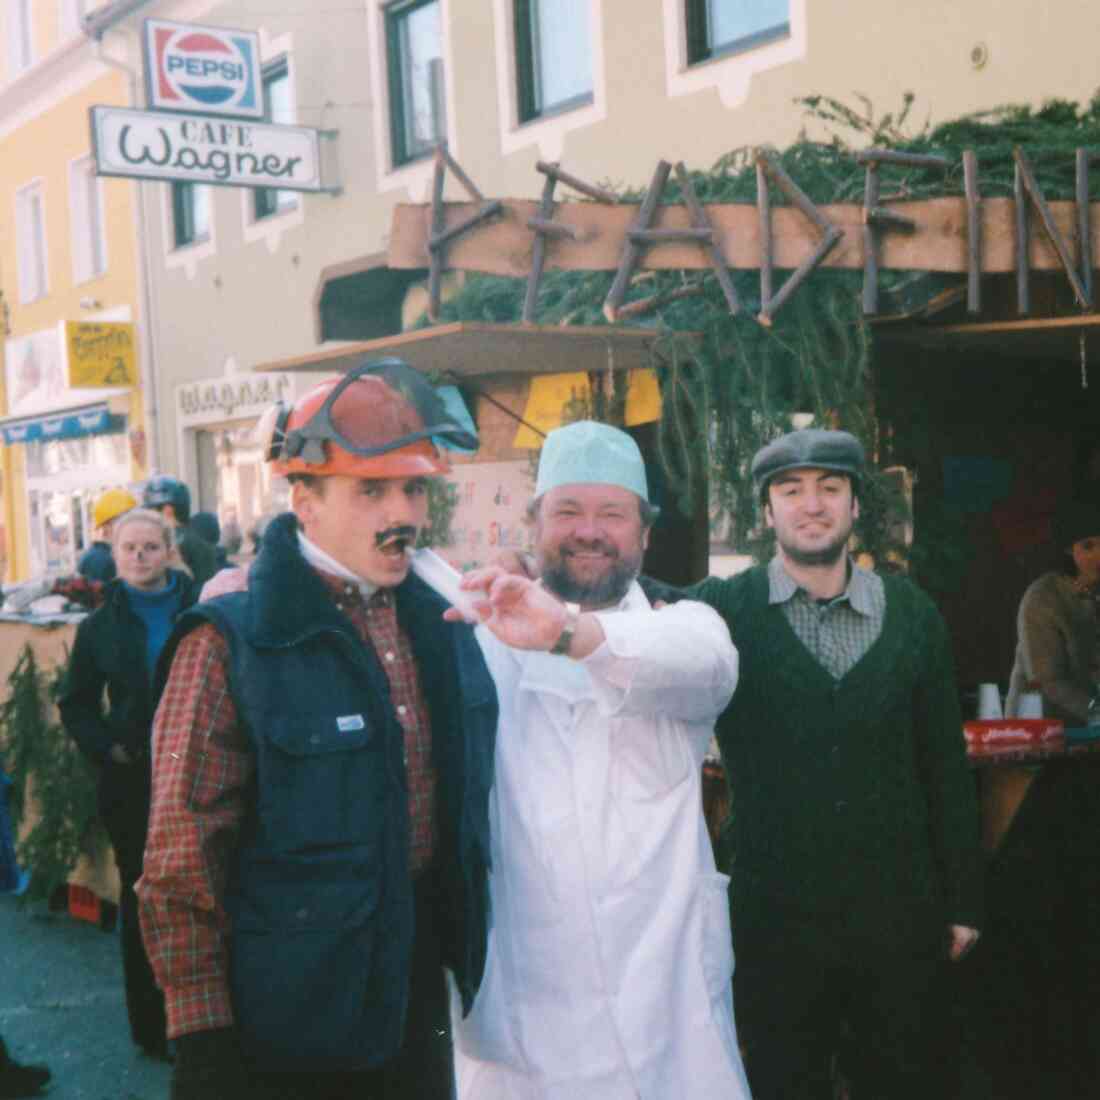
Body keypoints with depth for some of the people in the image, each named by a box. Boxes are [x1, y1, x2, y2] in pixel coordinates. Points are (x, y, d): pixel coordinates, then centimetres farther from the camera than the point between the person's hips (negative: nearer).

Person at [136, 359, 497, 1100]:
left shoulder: (440, 627, 2)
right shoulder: (230, 647, -16)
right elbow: (181, 865, -15)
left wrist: (470, 957, 15)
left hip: (418, 1004, 6)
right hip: (287, 1033, -5)